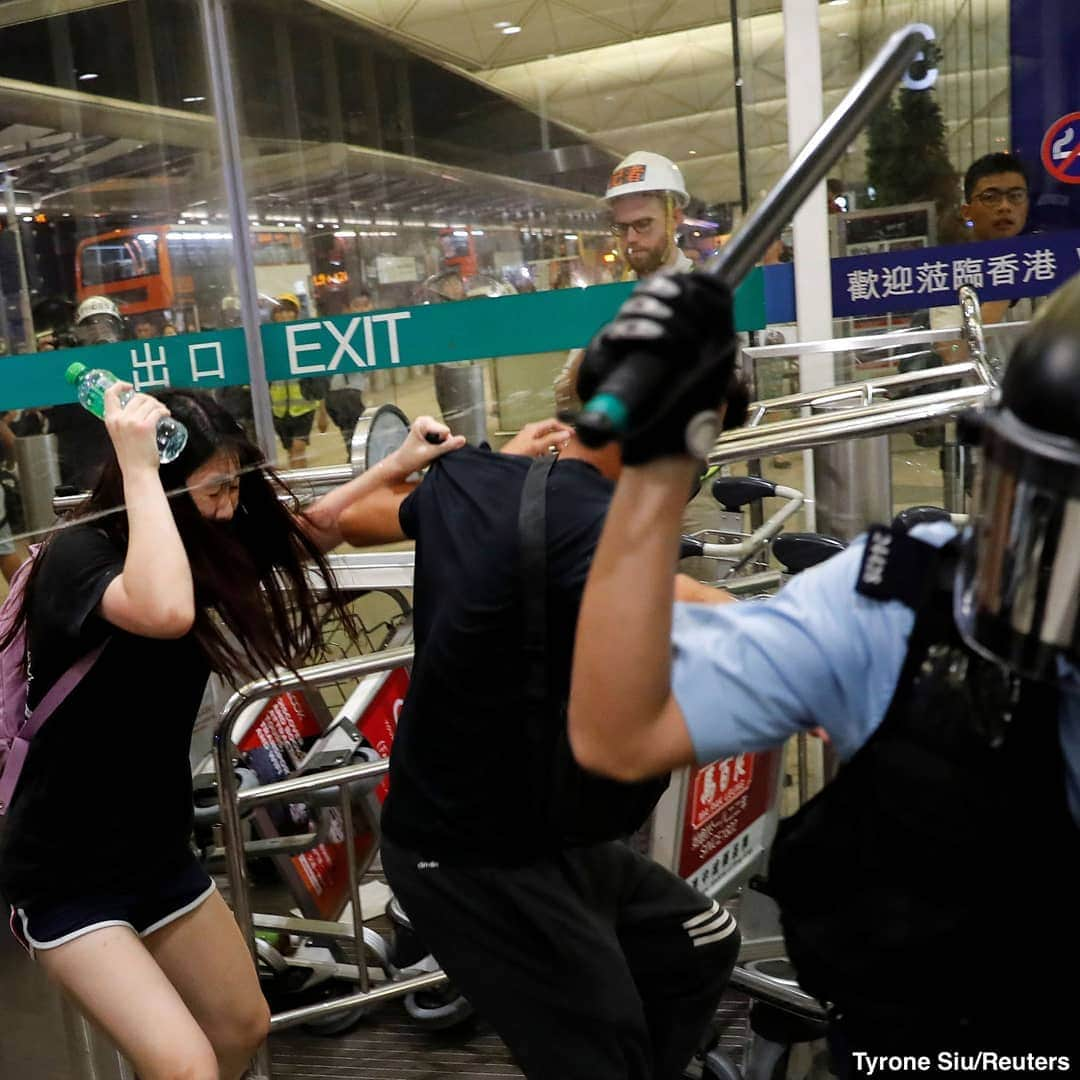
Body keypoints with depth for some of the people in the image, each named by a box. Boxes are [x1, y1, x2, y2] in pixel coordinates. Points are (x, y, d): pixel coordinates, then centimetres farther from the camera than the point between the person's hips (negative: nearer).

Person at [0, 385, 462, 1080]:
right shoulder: (77, 555, -23)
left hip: (160, 851, 8)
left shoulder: (197, 544, -2)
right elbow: (165, 613, -45)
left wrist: (400, 464, 0)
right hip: (67, 875, -7)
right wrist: (138, 468, -35)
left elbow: (308, 534, 11)